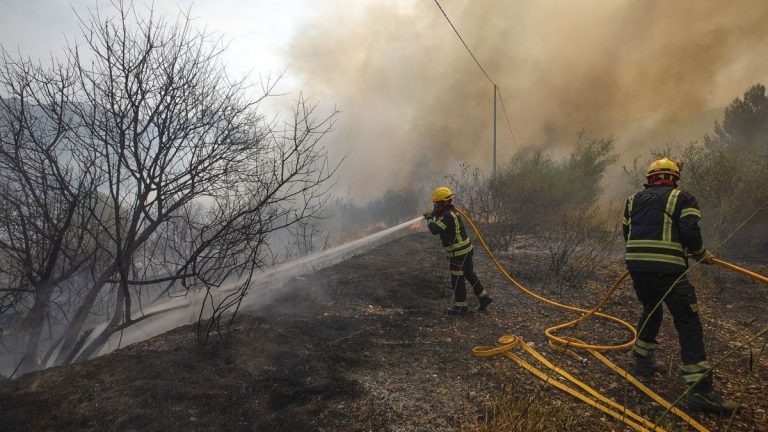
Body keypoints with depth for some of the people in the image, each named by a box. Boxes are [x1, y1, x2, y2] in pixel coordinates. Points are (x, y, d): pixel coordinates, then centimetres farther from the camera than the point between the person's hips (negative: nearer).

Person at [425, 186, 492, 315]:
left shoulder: (448, 216, -23)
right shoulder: (451, 212, 8)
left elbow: (435, 230, -31)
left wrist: (429, 220, -13)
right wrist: (433, 214, 6)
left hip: (458, 253, -10)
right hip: (466, 250, 10)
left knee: (457, 279, 3)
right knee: (470, 275, 19)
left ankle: (461, 306, 14)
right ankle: (484, 297, 27)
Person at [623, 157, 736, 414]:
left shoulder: (633, 200, 15)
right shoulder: (681, 198, 0)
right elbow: (690, 233, -10)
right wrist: (701, 254, 7)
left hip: (636, 266, 6)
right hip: (667, 269, -6)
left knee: (651, 312, 26)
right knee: (688, 323, -2)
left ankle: (642, 362, 33)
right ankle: (700, 390, -5)